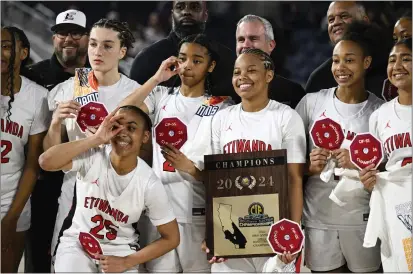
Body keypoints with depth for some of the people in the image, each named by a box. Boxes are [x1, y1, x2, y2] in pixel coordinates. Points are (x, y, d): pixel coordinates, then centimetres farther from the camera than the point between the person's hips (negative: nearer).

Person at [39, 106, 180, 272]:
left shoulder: (150, 185, -14)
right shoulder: (92, 157, -16)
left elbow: (171, 238, -6)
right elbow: (46, 162, -34)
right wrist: (97, 138, -32)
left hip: (120, 250, 1)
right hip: (77, 243, -1)